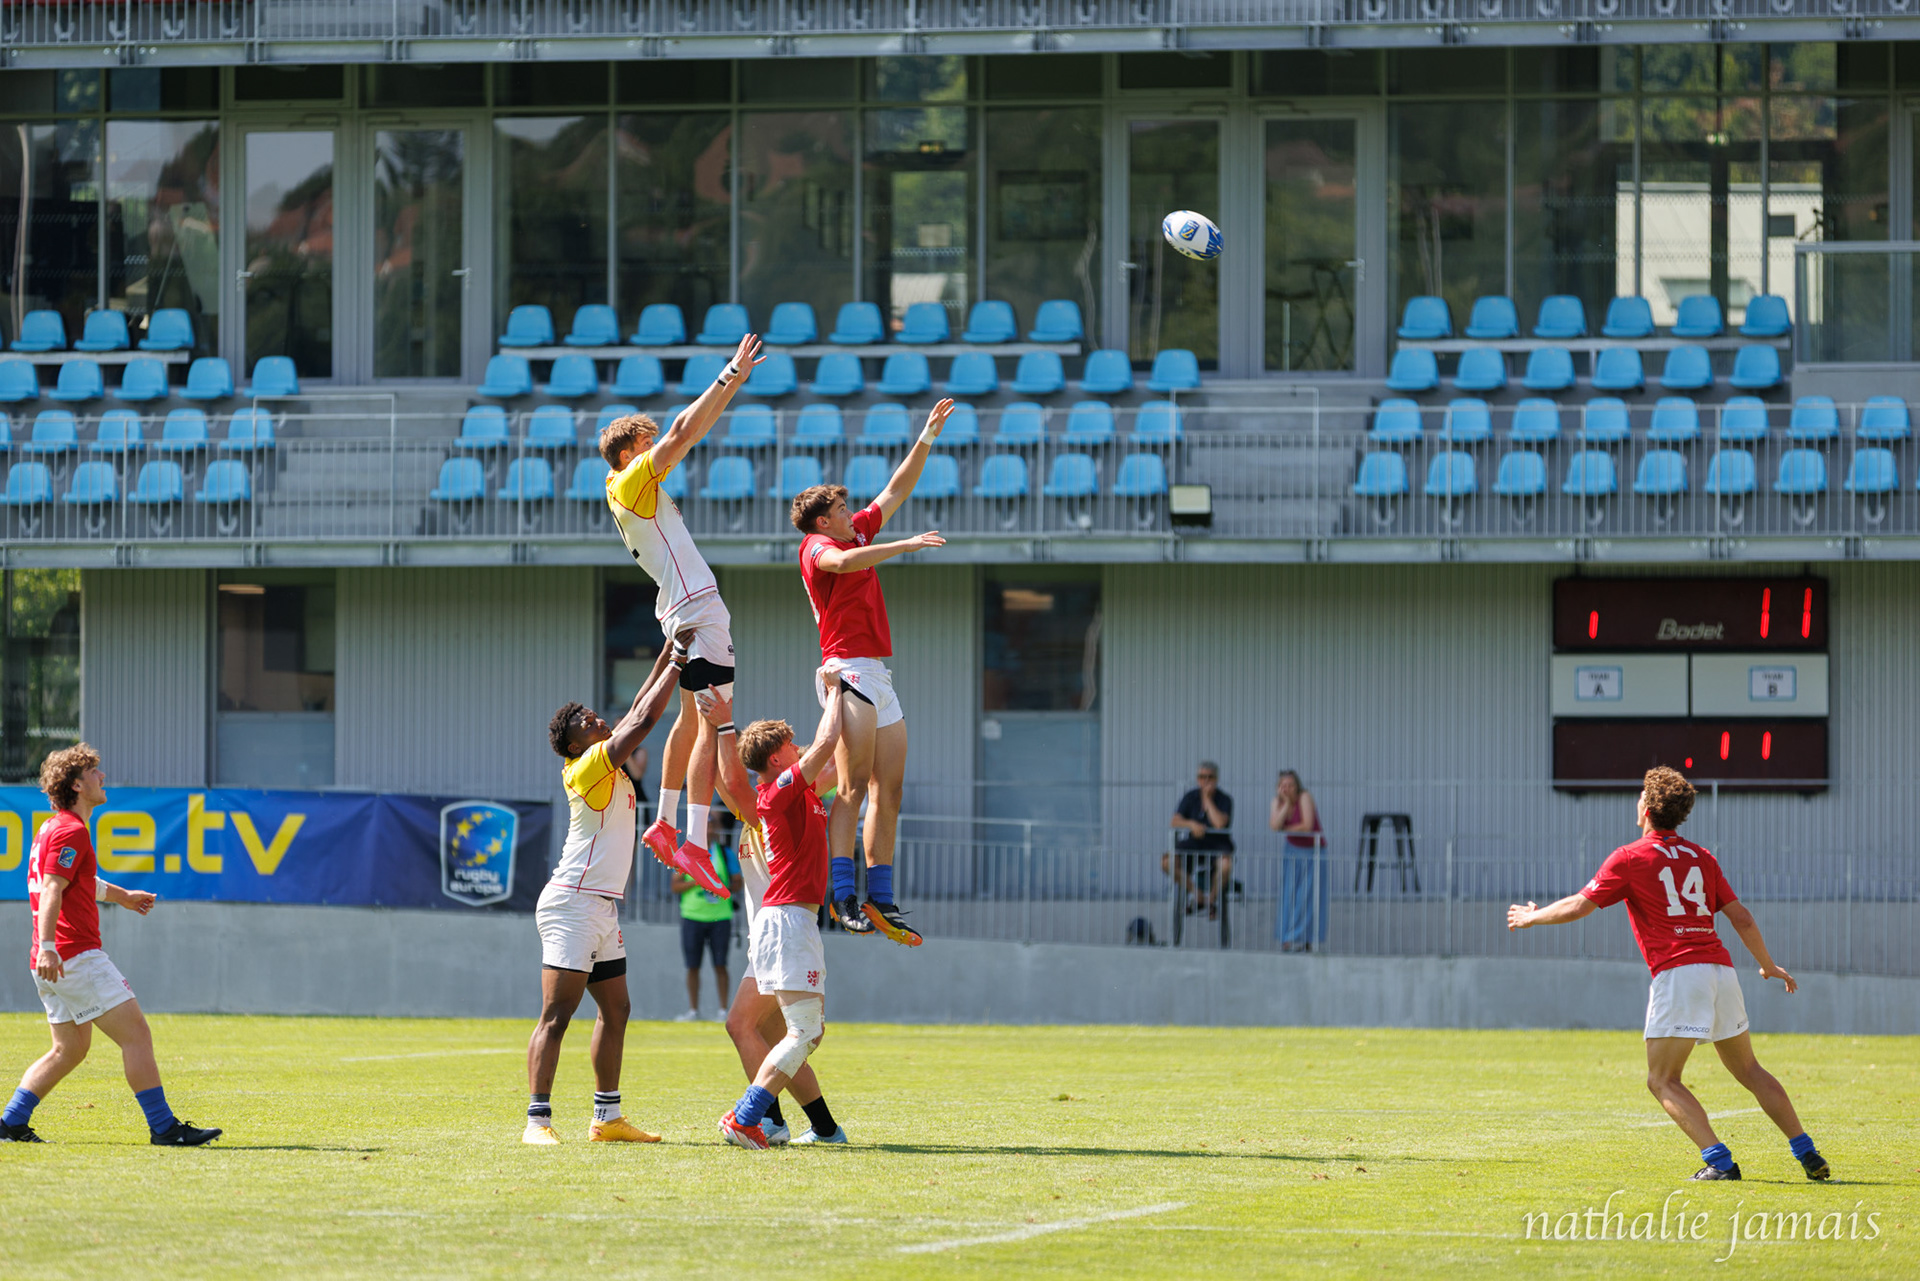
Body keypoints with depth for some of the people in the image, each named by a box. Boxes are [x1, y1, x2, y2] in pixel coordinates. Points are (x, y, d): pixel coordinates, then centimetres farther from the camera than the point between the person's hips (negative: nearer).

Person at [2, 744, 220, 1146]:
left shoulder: (53, 828, 21)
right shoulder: (71, 831, -11)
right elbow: (52, 890, -24)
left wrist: (121, 896, 54)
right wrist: (47, 946, -34)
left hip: (52, 962, 10)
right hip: (76, 956, -10)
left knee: (70, 1048, 16)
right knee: (136, 1034, -9)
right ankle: (163, 1127, -11)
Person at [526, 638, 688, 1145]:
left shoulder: (612, 768, 14)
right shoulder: (589, 767, -11)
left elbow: (639, 711, 21)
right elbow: (643, 720, -15)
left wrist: (669, 655, 15)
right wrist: (677, 661, -9)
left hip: (602, 908, 10)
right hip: (572, 904, -10)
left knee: (615, 1010, 12)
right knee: (557, 1014, -12)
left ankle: (607, 1118, 16)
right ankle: (538, 1120, -16)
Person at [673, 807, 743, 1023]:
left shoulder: (725, 853, 6)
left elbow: (737, 882, 7)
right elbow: (676, 886, 3)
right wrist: (695, 882, -13)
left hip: (720, 916, -1)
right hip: (692, 915, 1)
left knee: (720, 965, -4)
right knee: (693, 966, 2)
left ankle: (723, 1011, -1)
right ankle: (693, 1010, 9)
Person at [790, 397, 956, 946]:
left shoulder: (858, 532, 21)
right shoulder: (816, 545, -4)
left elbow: (897, 490, 28)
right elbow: (844, 562, -27)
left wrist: (928, 438, 23)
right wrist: (907, 545, -29)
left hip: (878, 675, 9)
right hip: (849, 671, -9)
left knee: (889, 789, 3)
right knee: (855, 786, -17)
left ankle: (881, 900, 2)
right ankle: (843, 894, -22)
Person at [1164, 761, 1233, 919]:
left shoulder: (1224, 800, -7)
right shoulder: (1191, 797, 3)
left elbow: (1220, 824, -24)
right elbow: (1175, 821, -7)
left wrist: (1207, 799, -17)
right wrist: (1191, 824, -28)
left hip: (1217, 846, -3)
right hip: (1193, 844, 3)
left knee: (1226, 864, -37)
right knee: (1167, 861, -22)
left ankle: (1212, 898, -4)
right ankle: (1197, 894, -2)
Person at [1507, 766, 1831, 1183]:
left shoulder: (1630, 857, 2)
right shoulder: (1701, 858, 17)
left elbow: (1578, 906, 1)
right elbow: (1741, 917, 17)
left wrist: (1531, 917, 19)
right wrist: (1768, 965, 31)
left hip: (1678, 972, -6)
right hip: (1720, 968, 6)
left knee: (1663, 1081, -1)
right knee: (1749, 1070, 17)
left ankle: (1719, 1160, -16)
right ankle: (1807, 1153, 12)